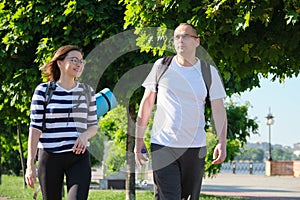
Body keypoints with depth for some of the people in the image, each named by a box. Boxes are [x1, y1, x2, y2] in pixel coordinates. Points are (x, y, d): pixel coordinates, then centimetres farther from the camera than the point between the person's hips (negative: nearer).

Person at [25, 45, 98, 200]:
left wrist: (85, 135, -8)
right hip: (50, 157, -1)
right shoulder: (43, 91, 0)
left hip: (79, 157, 1)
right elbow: (35, 128, -2)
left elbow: (93, 126, 16)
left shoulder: (87, 92, 9)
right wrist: (30, 164, -6)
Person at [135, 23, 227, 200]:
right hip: (162, 145, -1)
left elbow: (218, 110, 3)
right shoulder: (161, 66, 4)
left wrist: (222, 142, -10)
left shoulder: (208, 72, 5)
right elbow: (147, 103, 10)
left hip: (195, 147, 1)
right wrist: (139, 139, 7)